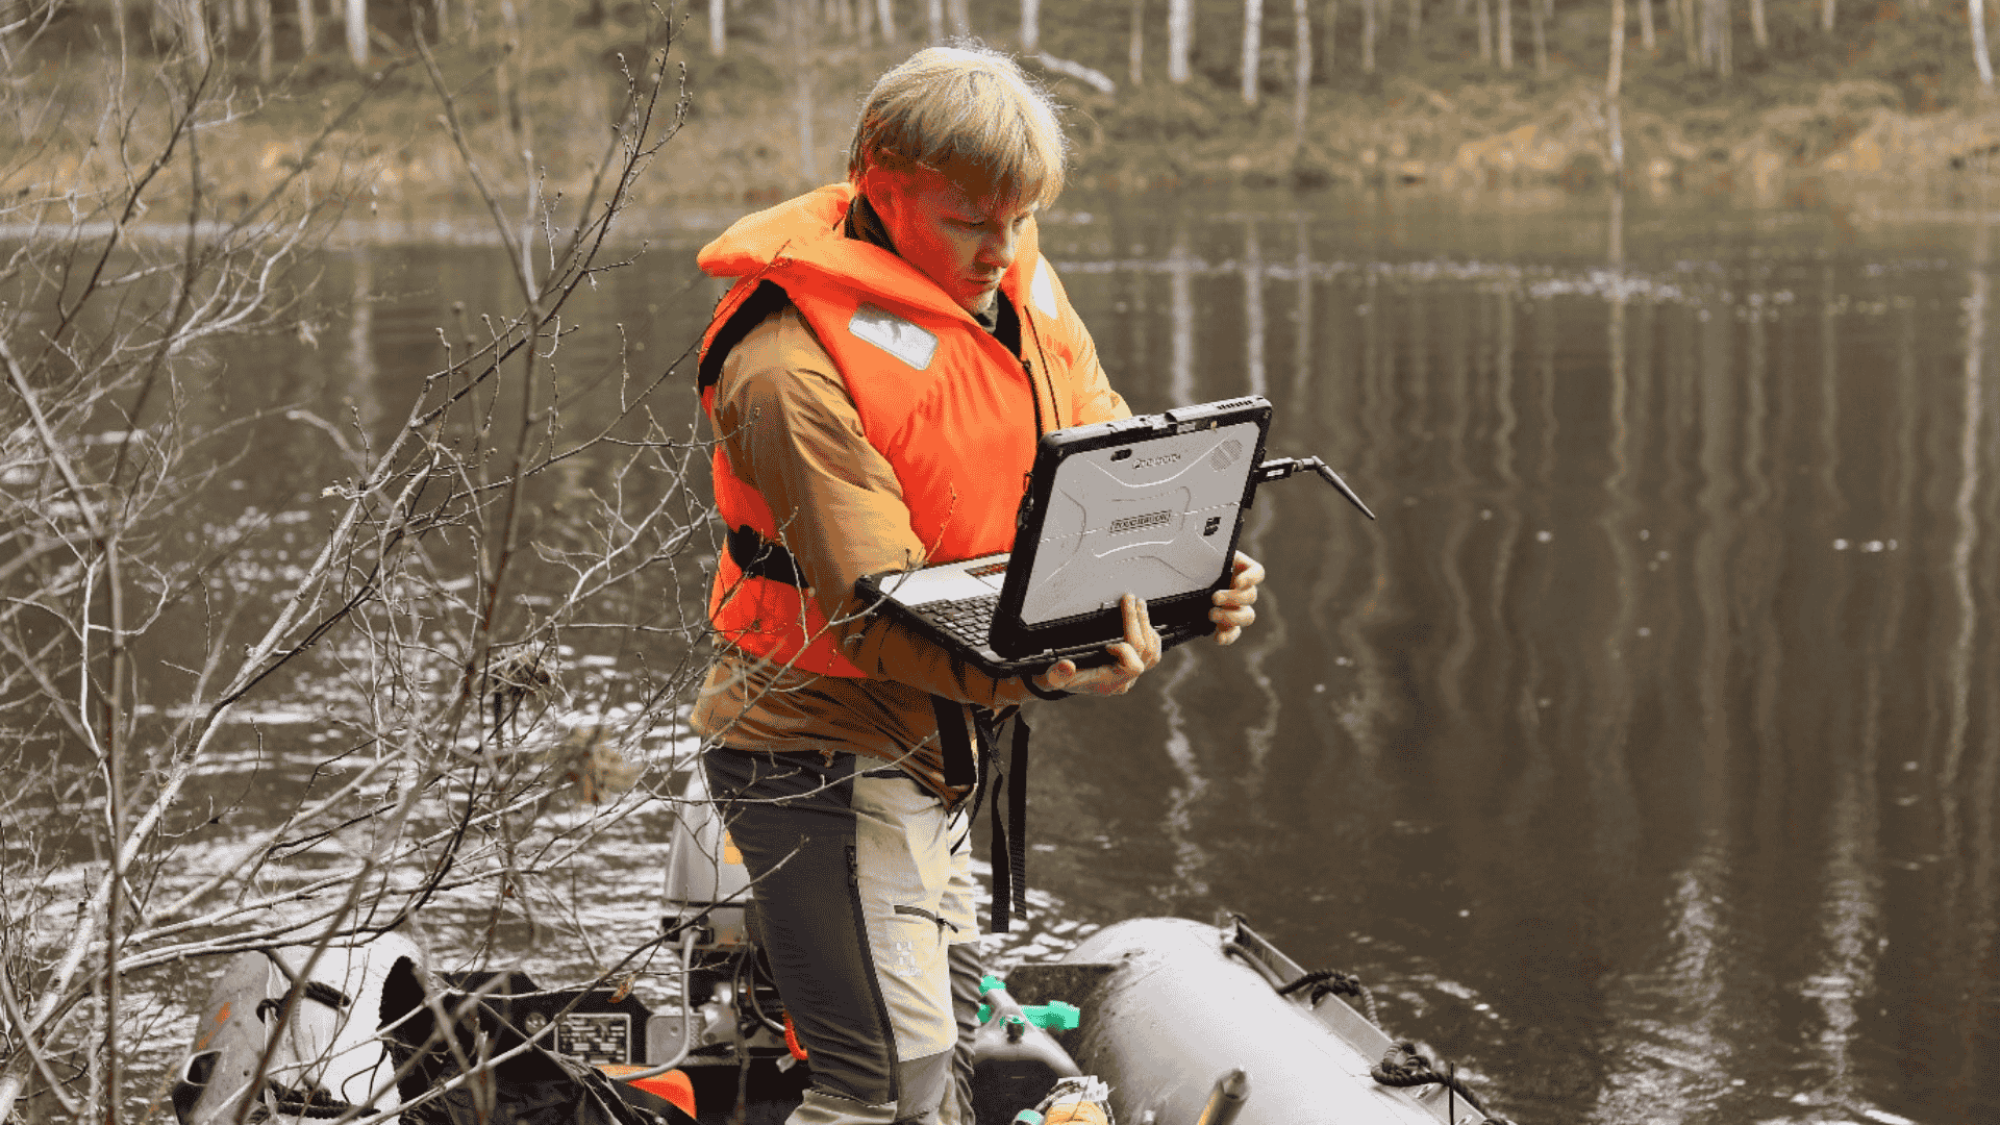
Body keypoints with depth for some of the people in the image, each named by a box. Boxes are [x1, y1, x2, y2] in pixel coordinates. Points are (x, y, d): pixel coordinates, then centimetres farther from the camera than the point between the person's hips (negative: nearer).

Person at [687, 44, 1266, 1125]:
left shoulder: (1014, 283, 0)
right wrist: (1028, 667, -46)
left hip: (934, 740, 9)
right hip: (824, 743, -9)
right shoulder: (793, 368, -25)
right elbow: (875, 611, -29)